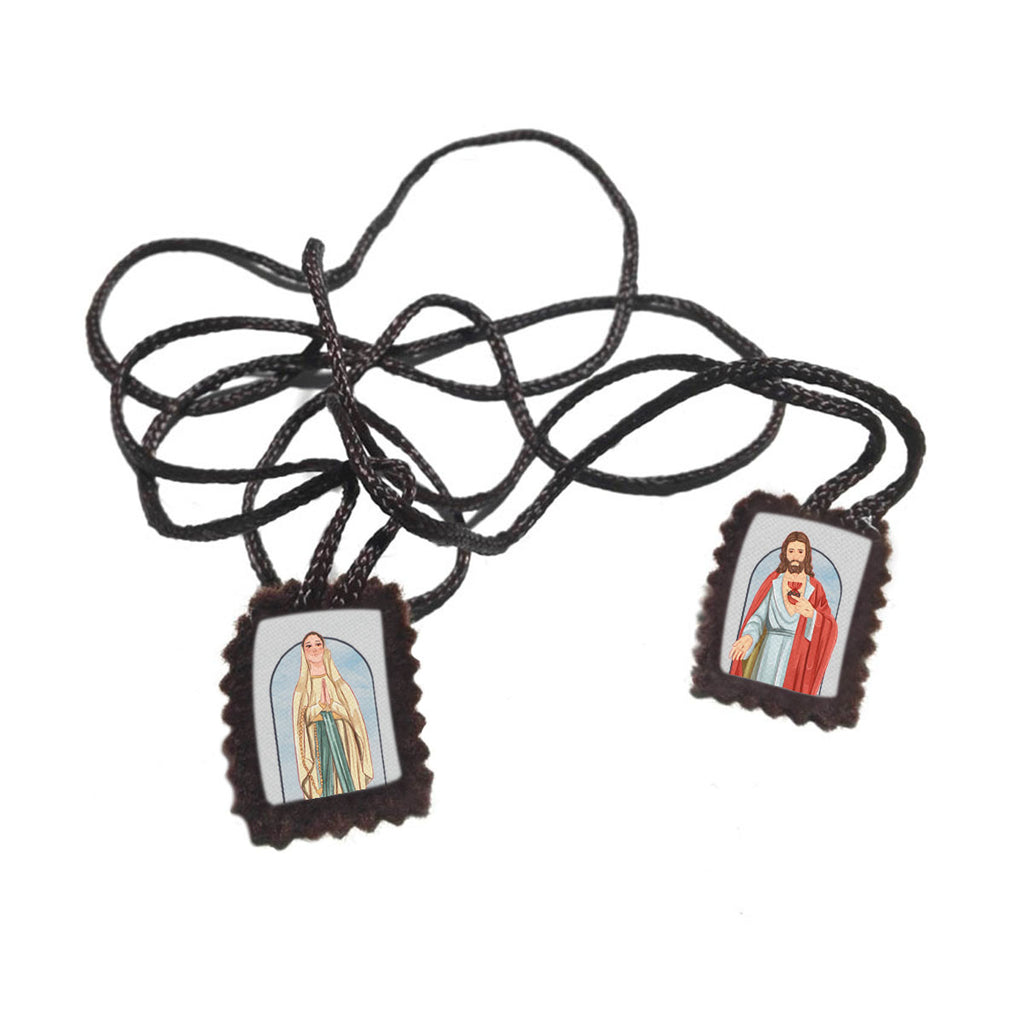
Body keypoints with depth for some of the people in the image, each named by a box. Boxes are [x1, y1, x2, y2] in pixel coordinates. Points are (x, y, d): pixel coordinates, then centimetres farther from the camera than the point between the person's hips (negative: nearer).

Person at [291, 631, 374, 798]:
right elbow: (301, 717, 0)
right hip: (316, 741, -1)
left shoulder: (339, 683, 9)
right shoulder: (302, 688, 8)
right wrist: (320, 704, -16)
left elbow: (352, 710, 2)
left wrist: (331, 703, -13)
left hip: (343, 740, 1)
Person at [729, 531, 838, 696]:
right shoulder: (773, 582, 4)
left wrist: (813, 614, -21)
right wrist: (749, 637, -22)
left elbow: (830, 630, -1)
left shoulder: (815, 588, 5)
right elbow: (758, 617, -2)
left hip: (801, 656, 0)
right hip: (770, 655, 0)